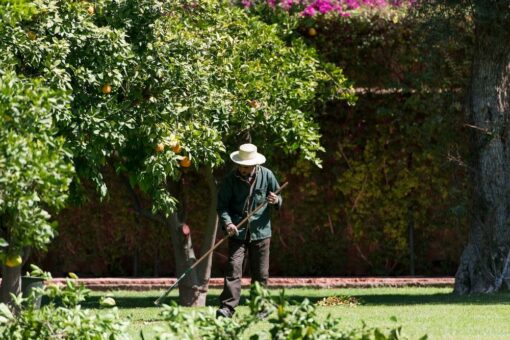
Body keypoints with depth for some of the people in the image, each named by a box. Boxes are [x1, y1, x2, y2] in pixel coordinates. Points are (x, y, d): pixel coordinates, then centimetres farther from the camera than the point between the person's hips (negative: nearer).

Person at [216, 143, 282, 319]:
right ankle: (227, 307, -16)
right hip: (237, 231, -1)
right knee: (233, 268, -13)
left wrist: (276, 201, -13)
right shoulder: (230, 179, -2)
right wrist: (228, 222, -21)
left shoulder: (266, 175, 1)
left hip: (260, 231, 1)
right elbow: (222, 205, -3)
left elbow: (279, 198, 11)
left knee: (260, 273, 6)